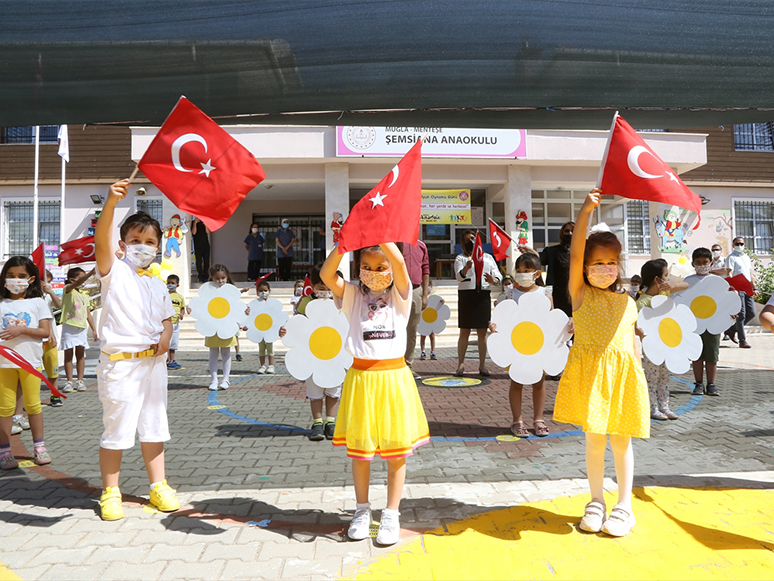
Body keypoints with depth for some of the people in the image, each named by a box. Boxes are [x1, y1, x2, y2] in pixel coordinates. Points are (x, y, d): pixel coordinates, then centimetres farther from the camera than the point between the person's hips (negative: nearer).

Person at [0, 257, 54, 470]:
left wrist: (21, 330, -16)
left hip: (30, 360, -1)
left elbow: (45, 331, -4)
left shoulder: (37, 303, 3)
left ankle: (39, 447, 17)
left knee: (33, 404, 6)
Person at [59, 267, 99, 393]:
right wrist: (92, 272, -40)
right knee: (68, 354, 1)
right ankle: (69, 382, 6)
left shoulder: (84, 294, 14)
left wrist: (94, 329, 13)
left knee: (80, 354, 6)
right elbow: (78, 283, -27)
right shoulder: (68, 289, -4)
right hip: (69, 326, -5)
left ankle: (80, 381, 10)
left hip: (81, 327, 5)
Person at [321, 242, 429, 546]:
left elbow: (400, 263, -18)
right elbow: (326, 274, -12)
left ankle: (391, 515, 22)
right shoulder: (352, 295, 5)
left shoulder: (399, 295, 1)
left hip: (394, 378, -1)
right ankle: (362, 511, 29)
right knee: (359, 450, 10)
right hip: (361, 378, 1)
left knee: (396, 452, 6)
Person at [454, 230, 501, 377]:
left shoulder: (488, 257, 16)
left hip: (483, 295, 2)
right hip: (466, 294, -2)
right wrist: (466, 267, -29)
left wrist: (493, 280, -13)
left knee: (482, 331, 3)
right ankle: (460, 364, 3)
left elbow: (498, 276, 11)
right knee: (464, 331, -2)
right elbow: (459, 276, -8)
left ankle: (482, 365, 9)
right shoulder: (460, 258, 9)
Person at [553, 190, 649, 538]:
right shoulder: (581, 294, 0)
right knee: (594, 441, 7)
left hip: (622, 374, 2)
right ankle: (596, 502, 24)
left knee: (621, 441, 9)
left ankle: (624, 506, 24)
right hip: (589, 374, -2)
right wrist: (585, 212, -22)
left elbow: (632, 343, 14)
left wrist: (639, 375, 6)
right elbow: (575, 254, -13)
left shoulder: (627, 303, 11)